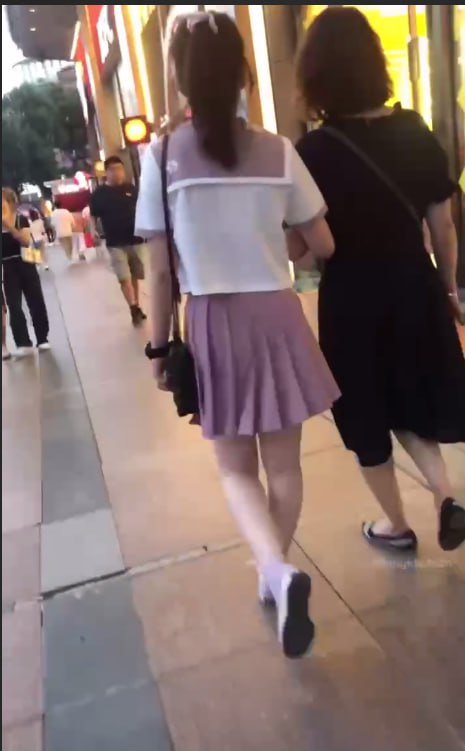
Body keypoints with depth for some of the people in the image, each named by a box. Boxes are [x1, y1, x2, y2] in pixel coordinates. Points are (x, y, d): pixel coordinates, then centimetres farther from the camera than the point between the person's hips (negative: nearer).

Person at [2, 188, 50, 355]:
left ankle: (42, 339, 17)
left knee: (36, 302, 5)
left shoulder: (21, 219, -3)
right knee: (14, 306, -4)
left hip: (25, 266, -1)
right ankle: (24, 343, -1)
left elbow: (26, 242, -16)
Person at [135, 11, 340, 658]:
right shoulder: (279, 152, -3)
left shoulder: (162, 155, -6)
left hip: (211, 325, -1)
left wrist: (160, 346, 5)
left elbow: (161, 272, -5)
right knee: (283, 463, 17)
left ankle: (277, 570, -8)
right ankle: (274, 574, 31)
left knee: (236, 468, 14)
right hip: (274, 318, 1)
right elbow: (323, 246, 3)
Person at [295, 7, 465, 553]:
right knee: (410, 400, 25)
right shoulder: (417, 133, -2)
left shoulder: (314, 152, -14)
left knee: (367, 414, 15)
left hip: (351, 302, -4)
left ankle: (397, 526, 30)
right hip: (416, 291, 4)